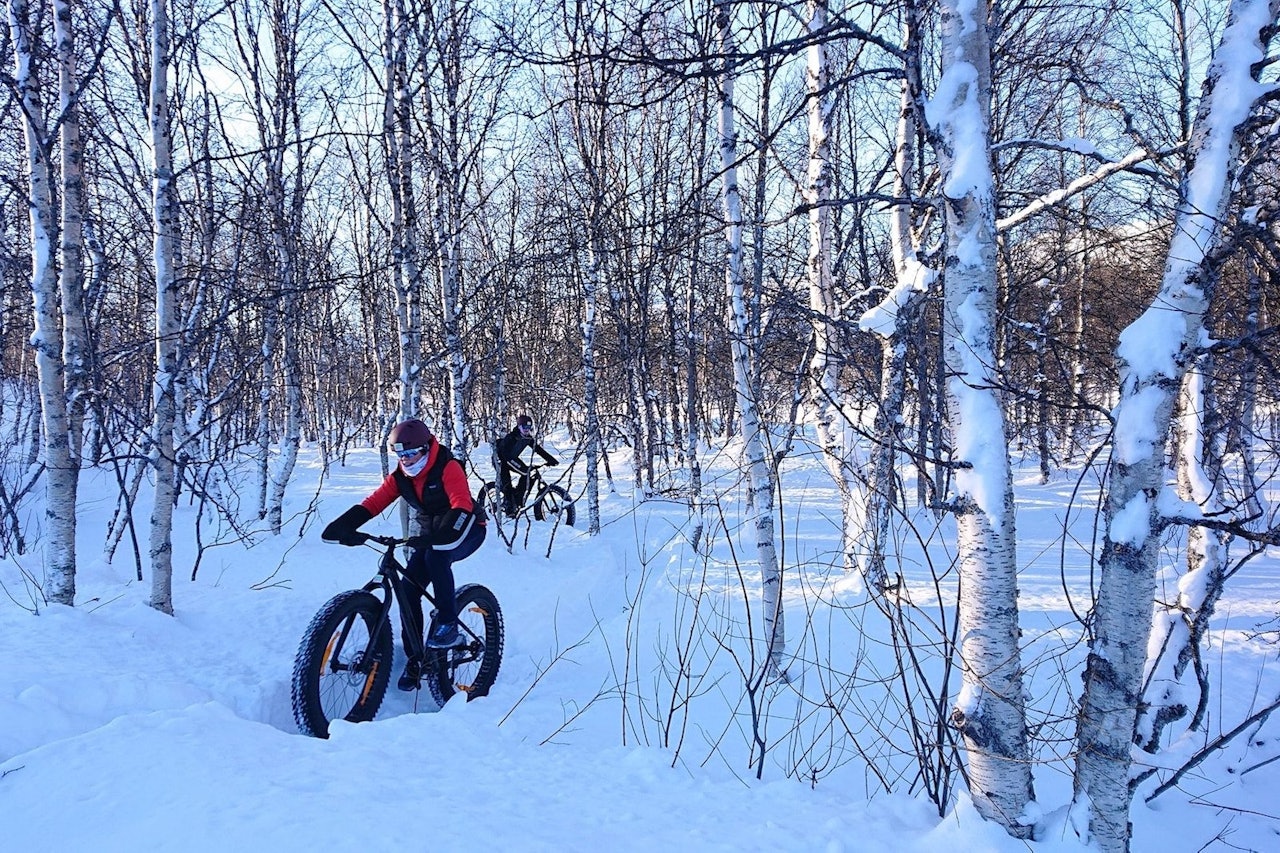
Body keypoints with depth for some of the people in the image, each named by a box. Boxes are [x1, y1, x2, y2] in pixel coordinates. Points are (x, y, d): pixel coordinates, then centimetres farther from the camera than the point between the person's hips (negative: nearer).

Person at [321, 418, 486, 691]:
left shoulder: (448, 468, -23)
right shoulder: (400, 476, -4)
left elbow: (462, 507, -36)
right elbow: (373, 503, -15)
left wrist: (441, 536, -52)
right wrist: (344, 525, -32)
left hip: (467, 530, -6)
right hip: (431, 534, 6)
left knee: (436, 555, -36)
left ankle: (448, 624, -22)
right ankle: (414, 659, 6)